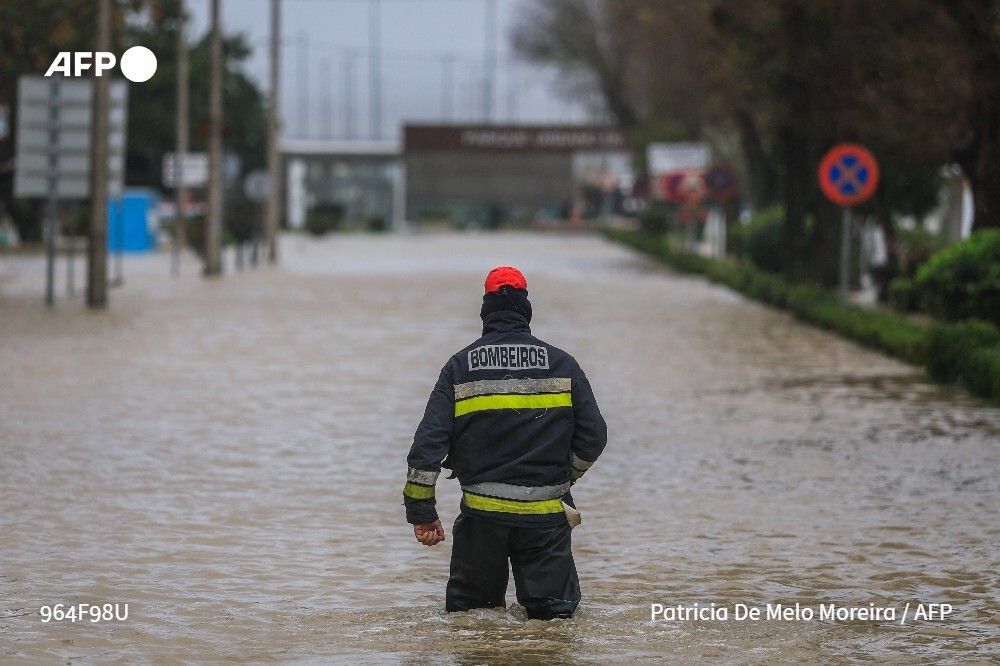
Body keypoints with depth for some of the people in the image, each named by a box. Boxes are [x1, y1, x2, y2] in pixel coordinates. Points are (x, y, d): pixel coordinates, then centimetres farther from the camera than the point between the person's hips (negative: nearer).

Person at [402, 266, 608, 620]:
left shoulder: (460, 366, 2)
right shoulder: (561, 364, 2)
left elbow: (429, 441, -4)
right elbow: (593, 436, 1)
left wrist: (421, 511, 0)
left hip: (482, 512, 0)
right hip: (545, 515, 0)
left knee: (468, 607, 14)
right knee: (553, 610, 4)